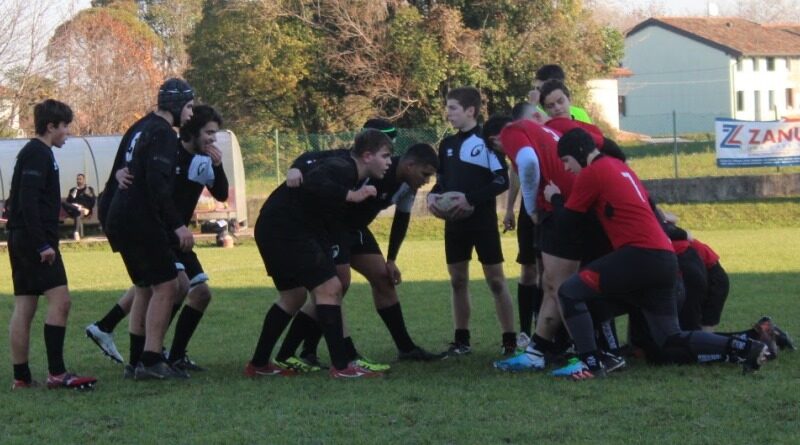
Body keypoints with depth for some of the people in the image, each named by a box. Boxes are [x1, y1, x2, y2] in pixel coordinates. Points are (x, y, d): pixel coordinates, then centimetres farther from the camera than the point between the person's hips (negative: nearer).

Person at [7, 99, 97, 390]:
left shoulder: (34, 153, 19)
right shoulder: (38, 154, -11)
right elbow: (28, 201, -20)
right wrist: (43, 244, -22)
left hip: (22, 241, 10)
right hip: (34, 238, -10)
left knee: (24, 308, 8)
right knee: (60, 299, -12)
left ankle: (21, 377, 8)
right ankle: (56, 373, -14)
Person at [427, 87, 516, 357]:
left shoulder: (485, 141, -9)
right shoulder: (448, 144, 11)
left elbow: (502, 180, -13)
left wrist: (470, 198, -20)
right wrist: (433, 195, -3)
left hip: (482, 220, -6)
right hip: (455, 222, 6)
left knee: (495, 278, -3)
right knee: (457, 279, 9)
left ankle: (510, 340, 0)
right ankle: (461, 340, 16)